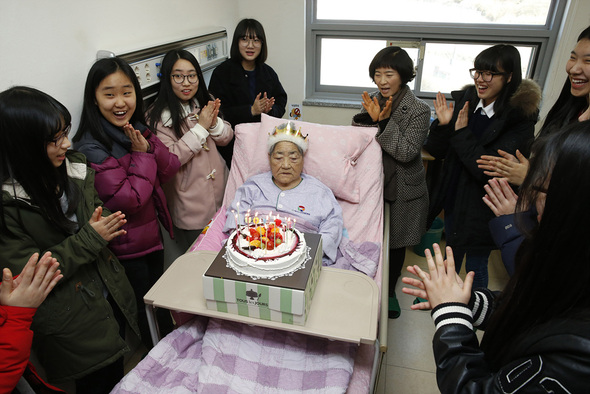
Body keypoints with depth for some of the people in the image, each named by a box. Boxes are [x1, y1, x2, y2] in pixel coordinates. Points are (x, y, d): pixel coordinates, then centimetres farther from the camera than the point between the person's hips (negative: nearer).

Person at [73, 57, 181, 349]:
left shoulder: (138, 131, 0)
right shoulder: (92, 149, -24)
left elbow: (170, 170, -3)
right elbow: (129, 199, -25)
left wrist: (149, 147, -19)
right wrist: (142, 156, -21)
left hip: (152, 234, 7)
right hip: (125, 249, -7)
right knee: (144, 307, 15)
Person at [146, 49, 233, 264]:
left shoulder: (206, 103, 3)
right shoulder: (158, 116, -15)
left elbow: (227, 138, 6)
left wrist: (214, 122, -15)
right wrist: (200, 128, -21)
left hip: (219, 191, 6)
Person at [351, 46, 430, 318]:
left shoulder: (419, 110, -15)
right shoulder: (374, 101, 0)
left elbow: (407, 153, -22)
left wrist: (385, 122, -28)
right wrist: (369, 118, -18)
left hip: (402, 191, -4)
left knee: (395, 244, 13)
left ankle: (389, 291, 37)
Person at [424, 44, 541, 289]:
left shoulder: (519, 118, -18)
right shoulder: (464, 100, -5)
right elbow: (436, 151, -1)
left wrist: (462, 132, -23)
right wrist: (443, 124, -19)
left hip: (482, 207, -5)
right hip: (454, 198, 5)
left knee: (476, 267, 14)